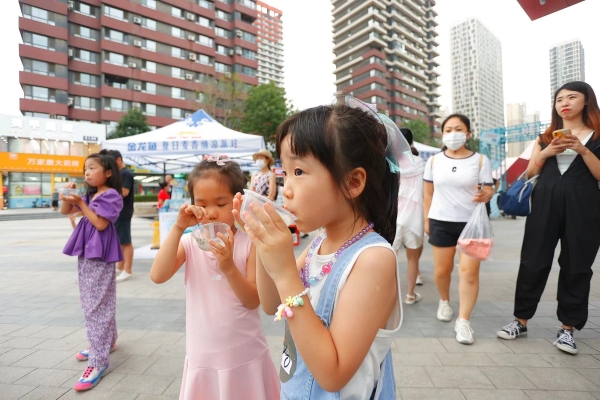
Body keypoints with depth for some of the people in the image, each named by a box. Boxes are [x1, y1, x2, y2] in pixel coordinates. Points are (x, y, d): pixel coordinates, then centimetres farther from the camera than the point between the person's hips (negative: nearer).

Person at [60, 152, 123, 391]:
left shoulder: (111, 195, -11)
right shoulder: (90, 195, 15)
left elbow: (100, 223, -18)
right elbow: (65, 211, 20)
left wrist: (81, 203, -17)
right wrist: (68, 194, 3)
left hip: (100, 254, -9)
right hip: (86, 252, 10)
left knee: (97, 306, -8)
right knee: (90, 303, 18)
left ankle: (99, 361, -1)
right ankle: (106, 342, 35)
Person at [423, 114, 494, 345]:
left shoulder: (480, 160, 0)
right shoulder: (434, 161, 5)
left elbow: (488, 190, -1)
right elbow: (428, 194, 8)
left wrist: (486, 195, -25)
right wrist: (427, 220, 5)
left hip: (472, 222, -1)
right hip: (441, 222, 2)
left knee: (469, 272, -5)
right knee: (442, 270, 10)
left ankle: (463, 321, 6)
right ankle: (444, 301, 37)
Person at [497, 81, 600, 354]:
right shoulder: (545, 137, 16)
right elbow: (530, 172, 11)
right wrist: (546, 153, -6)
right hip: (545, 204, 2)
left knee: (576, 267, 4)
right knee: (533, 263, 2)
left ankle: (567, 327, 18)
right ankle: (521, 320, 13)